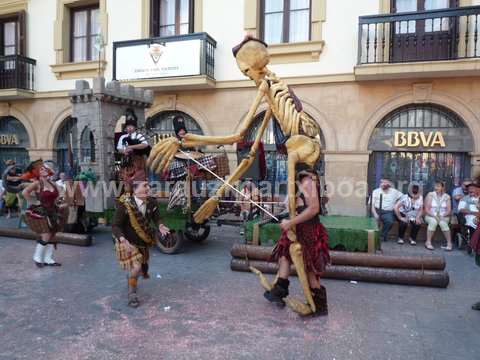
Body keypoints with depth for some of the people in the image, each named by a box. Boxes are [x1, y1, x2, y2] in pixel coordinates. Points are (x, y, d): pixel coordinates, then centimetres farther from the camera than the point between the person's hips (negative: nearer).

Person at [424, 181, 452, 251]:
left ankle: (449, 243, -25)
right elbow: (426, 210, -6)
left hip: (443, 217, 1)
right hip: (430, 216, -1)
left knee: (442, 223, -33)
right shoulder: (430, 195, -1)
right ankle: (428, 242, -29)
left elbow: (449, 210, -1)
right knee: (433, 221, -35)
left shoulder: (447, 197, 5)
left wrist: (441, 215, -18)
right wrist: (435, 216, -20)